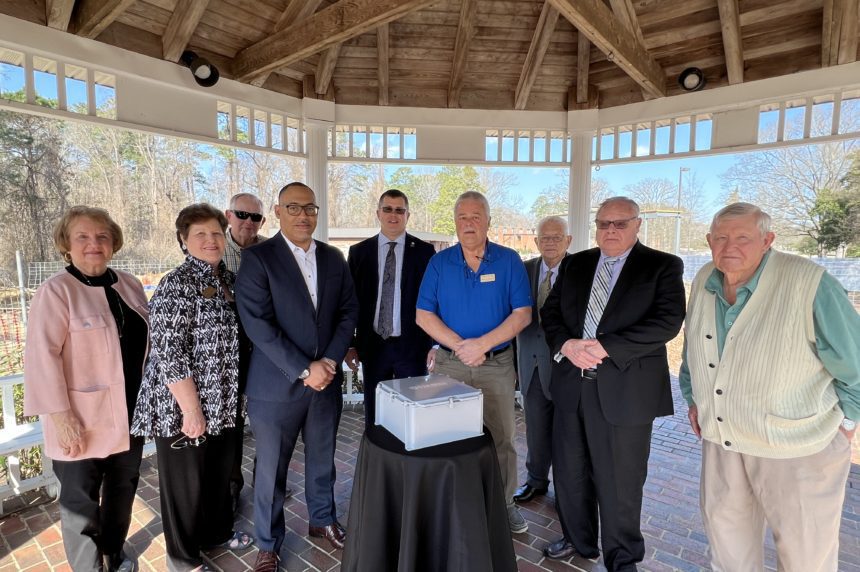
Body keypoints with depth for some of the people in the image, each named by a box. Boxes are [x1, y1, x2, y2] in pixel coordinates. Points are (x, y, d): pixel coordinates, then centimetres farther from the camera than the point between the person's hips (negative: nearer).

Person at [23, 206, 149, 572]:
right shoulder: (56, 291, -13)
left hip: (131, 414, 6)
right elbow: (42, 356, -17)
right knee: (81, 502, 12)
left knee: (123, 490, 21)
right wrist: (61, 416, -19)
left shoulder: (130, 285, 5)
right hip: (82, 421, -6)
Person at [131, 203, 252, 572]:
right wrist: (192, 411, -19)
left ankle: (218, 532, 47)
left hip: (222, 403, 7)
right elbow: (168, 354, -22)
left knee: (220, 472, 23)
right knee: (186, 482, 13)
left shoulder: (228, 278, 6)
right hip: (184, 407, -7)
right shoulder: (176, 285, -18)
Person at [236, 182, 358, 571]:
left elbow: (348, 312, 5)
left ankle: (323, 520, 43)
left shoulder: (334, 258, 6)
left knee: (322, 458, 20)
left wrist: (330, 360, -8)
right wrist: (304, 369, -17)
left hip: (327, 379, 4)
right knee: (271, 469, 12)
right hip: (277, 384, -4)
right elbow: (257, 324, -16)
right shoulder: (258, 258, -9)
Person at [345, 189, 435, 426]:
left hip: (412, 346, -1)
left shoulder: (424, 251, -1)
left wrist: (434, 344, -4)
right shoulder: (359, 252, 4)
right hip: (373, 345, 2)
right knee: (374, 417, 13)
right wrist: (348, 344, 2)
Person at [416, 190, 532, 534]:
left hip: (498, 364, 0)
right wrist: (460, 345, -15)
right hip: (449, 364, 1)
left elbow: (523, 314, -7)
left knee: (502, 437, 9)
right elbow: (423, 315, -3)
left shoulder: (509, 261, -2)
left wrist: (482, 344, -18)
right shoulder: (439, 263, 1)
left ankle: (504, 503, 30)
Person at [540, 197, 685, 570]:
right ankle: (578, 540, 40)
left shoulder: (663, 266, -2)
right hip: (572, 385, 5)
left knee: (620, 482, 9)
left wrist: (606, 347, -21)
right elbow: (550, 312, 9)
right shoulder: (575, 264, 11)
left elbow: (668, 321, -14)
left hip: (625, 389, -4)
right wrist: (566, 344, -12)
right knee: (569, 472, 17)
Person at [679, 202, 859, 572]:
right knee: (723, 527, 19)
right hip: (721, 437, 5)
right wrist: (693, 398, 16)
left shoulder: (809, 283, -21)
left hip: (795, 447, -4)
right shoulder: (704, 282, -2)